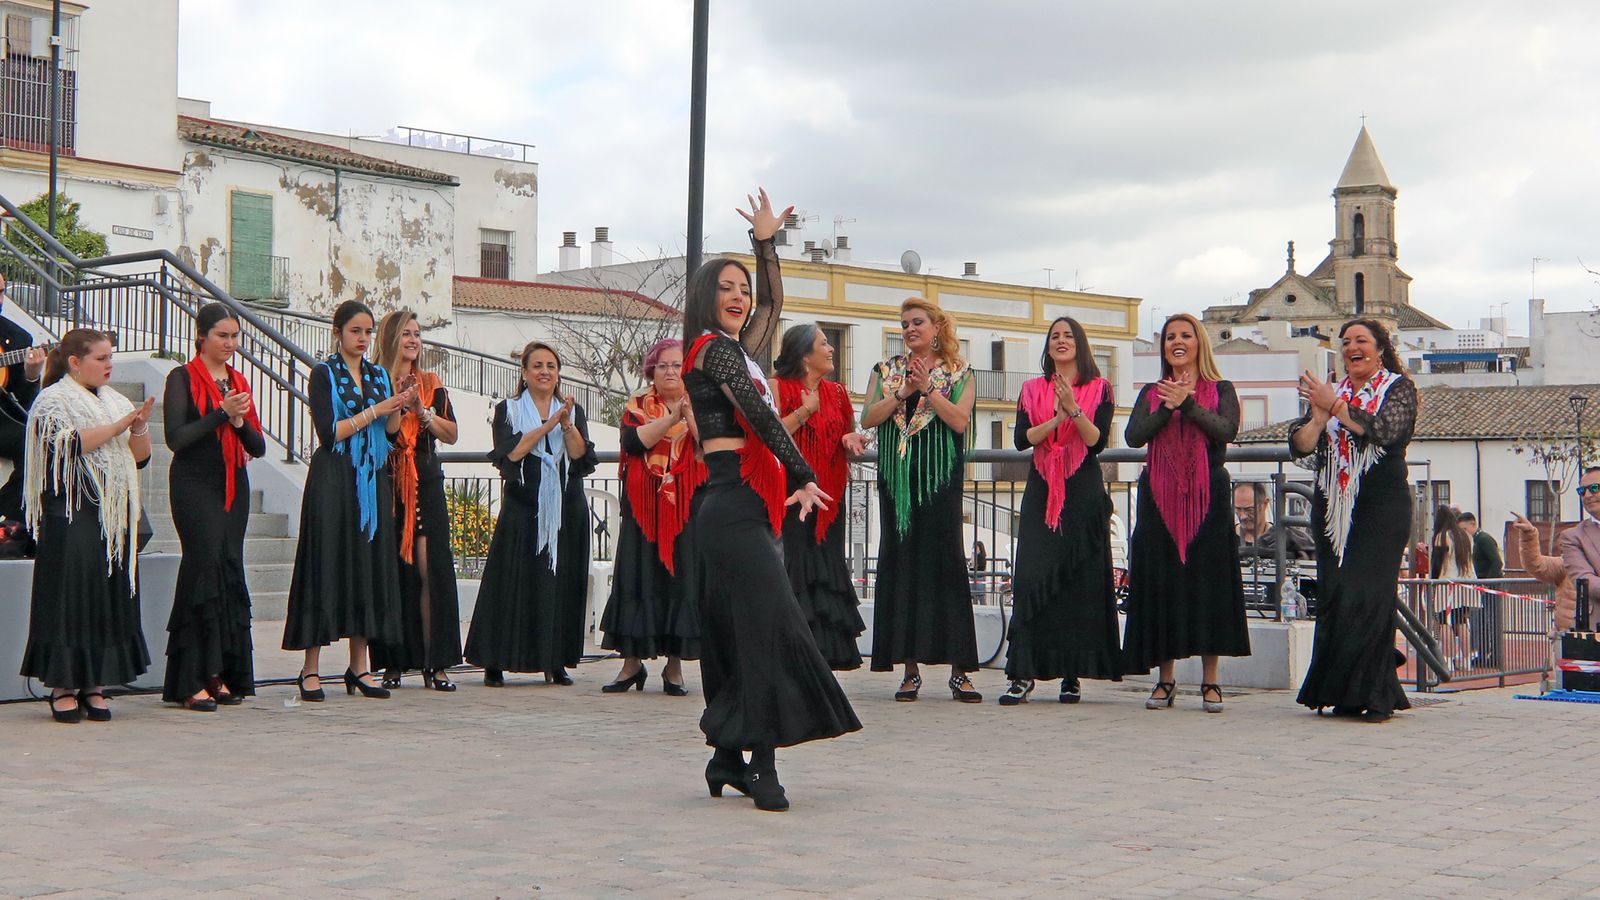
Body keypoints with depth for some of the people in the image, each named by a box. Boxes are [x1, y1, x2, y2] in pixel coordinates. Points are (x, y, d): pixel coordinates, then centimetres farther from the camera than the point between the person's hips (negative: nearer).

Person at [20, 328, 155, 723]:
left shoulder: (114, 401, 18)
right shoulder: (53, 401, -1)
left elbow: (140, 456, 15)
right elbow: (70, 442, -17)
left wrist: (140, 427, -4)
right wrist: (118, 426, -13)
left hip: (114, 514, 6)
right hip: (71, 514, -6)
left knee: (110, 595, 4)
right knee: (71, 591, -7)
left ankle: (94, 684, 10)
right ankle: (62, 686, -1)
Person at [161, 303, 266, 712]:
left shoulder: (238, 382, 16)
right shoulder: (183, 378, -1)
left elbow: (258, 447, 13)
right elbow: (176, 438, -12)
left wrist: (240, 421, -6)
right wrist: (222, 413, -16)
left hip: (234, 487, 6)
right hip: (195, 486, -6)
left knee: (230, 571, 2)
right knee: (207, 567, -13)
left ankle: (221, 675, 7)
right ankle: (193, 682, -11)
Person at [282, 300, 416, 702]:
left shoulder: (379, 375, 14)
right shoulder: (324, 374, -1)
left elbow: (391, 433, 10)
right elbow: (328, 433, -11)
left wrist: (399, 408, -8)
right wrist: (373, 411, -12)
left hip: (373, 481, 5)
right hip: (334, 481, -5)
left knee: (370, 565, 3)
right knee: (327, 565, -6)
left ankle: (359, 665, 9)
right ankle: (311, 668, -2)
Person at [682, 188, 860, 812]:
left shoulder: (735, 350, 21)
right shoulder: (714, 349, -5)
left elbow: (772, 303, 36)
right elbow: (762, 417, -13)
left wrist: (765, 242, 31)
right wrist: (803, 477, -14)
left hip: (741, 506, 10)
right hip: (733, 503, -10)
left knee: (735, 634, 9)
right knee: (767, 627, -16)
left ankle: (727, 758, 13)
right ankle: (761, 763, -20)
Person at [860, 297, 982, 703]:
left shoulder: (958, 374, 8)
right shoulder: (885, 371, 14)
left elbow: (960, 420, -7)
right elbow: (867, 418, 0)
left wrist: (928, 388, -14)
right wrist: (903, 393, -12)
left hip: (940, 480, -3)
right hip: (897, 479, 3)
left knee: (945, 563, -7)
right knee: (899, 563, 0)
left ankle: (959, 670, -5)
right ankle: (910, 668, 5)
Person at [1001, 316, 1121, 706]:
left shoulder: (1099, 389, 7)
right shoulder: (1033, 389, 13)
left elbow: (1098, 441, -6)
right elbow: (1022, 439, 0)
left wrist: (1074, 409, -19)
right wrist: (1058, 418, -12)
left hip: (1083, 492, -1)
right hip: (1042, 492, 1)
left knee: (1081, 581, -2)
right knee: (1032, 576, -9)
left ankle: (1073, 674, 4)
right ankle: (1022, 674, -11)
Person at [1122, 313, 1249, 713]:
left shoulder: (1220, 390, 9)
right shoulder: (1151, 393, 14)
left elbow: (1226, 430, -11)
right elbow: (1133, 436, -2)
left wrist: (1187, 403, -18)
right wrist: (1168, 408, -14)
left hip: (1207, 497, -2)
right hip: (1159, 497, 2)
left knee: (1208, 581, -4)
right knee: (1160, 582, 0)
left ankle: (1210, 682, 2)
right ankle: (1165, 680, 7)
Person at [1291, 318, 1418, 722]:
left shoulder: (1399, 389, 5)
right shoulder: (1330, 392, 16)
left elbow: (1382, 430, -14)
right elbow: (1299, 446, 5)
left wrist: (1336, 407, -15)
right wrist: (1318, 419, -13)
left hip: (1381, 509, -4)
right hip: (1333, 507, 4)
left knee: (1369, 595, -13)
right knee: (1334, 596, -2)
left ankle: (1375, 695, -9)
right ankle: (1346, 694, 4)